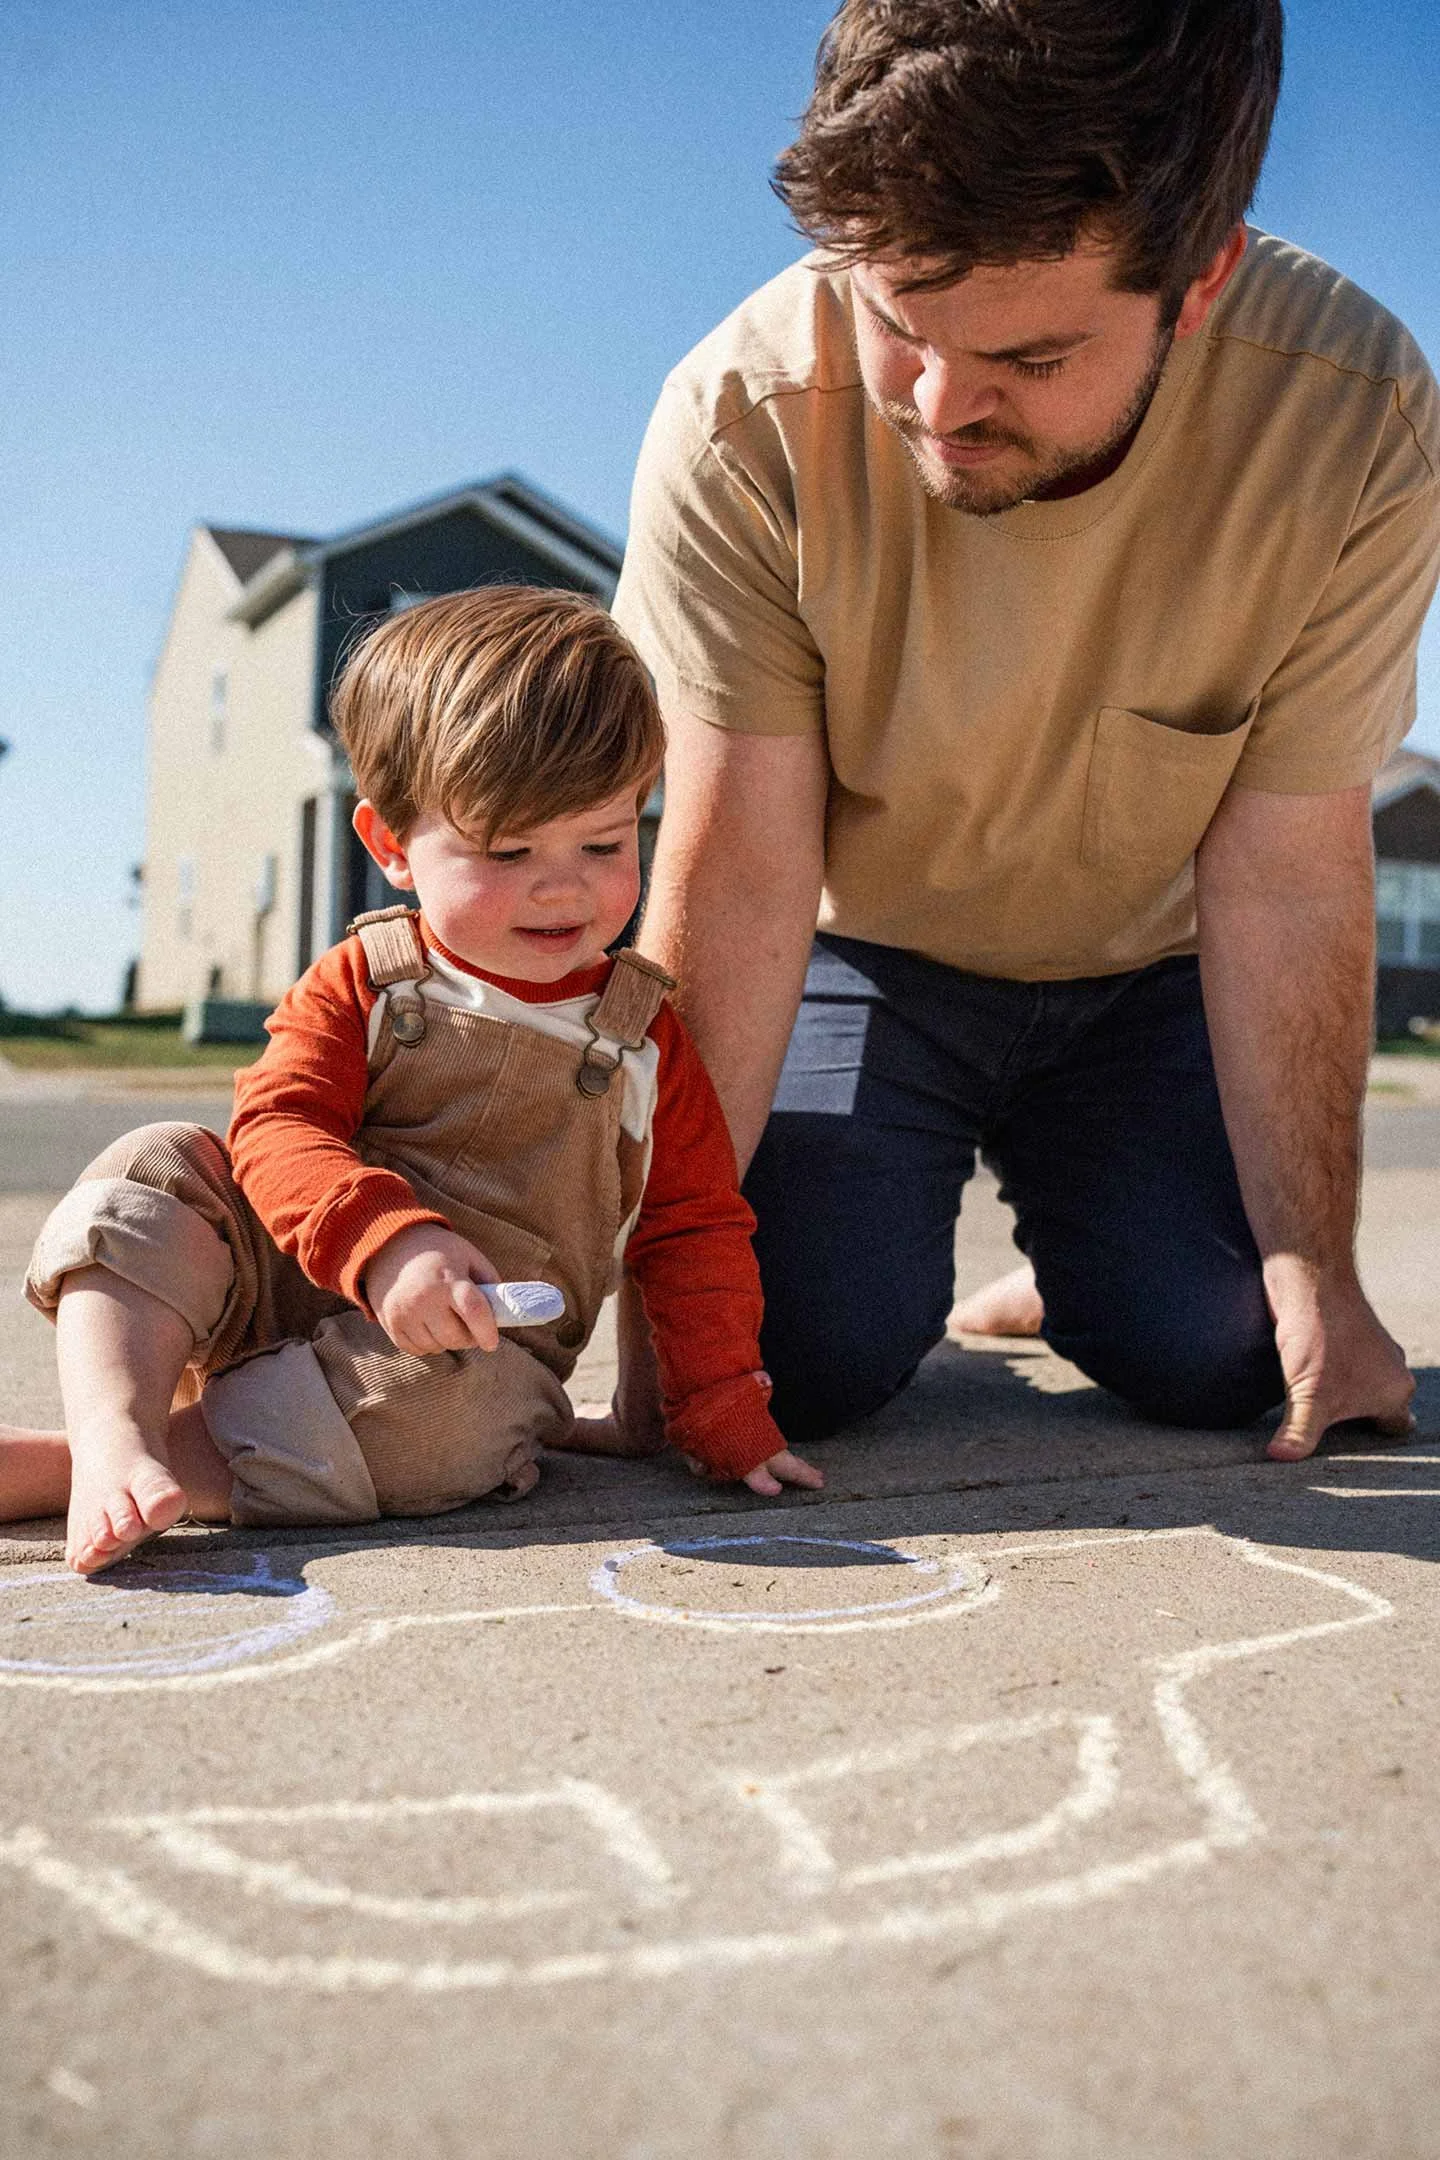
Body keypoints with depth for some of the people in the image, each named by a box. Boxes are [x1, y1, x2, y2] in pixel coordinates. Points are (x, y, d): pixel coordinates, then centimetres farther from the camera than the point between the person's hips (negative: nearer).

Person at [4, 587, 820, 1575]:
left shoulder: (643, 1036, 6)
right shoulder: (359, 985, 3)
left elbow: (695, 1233, 9)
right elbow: (276, 1129, -12)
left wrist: (727, 1416, 0)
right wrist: (386, 1239, -33)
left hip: (481, 1352, -1)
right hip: (283, 1283, 1)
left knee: (447, 1401, -36)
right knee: (158, 1170, -19)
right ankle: (116, 1438, -37)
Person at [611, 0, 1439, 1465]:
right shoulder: (742, 422, -29)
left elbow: (1283, 877, -21)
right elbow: (733, 879, -27)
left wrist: (1313, 1265, -17)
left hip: (1140, 969, 1)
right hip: (865, 954, -1)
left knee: (1214, 1356, -14)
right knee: (818, 1353, -18)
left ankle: (1058, 1277, 23)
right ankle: (911, 1248, 19)